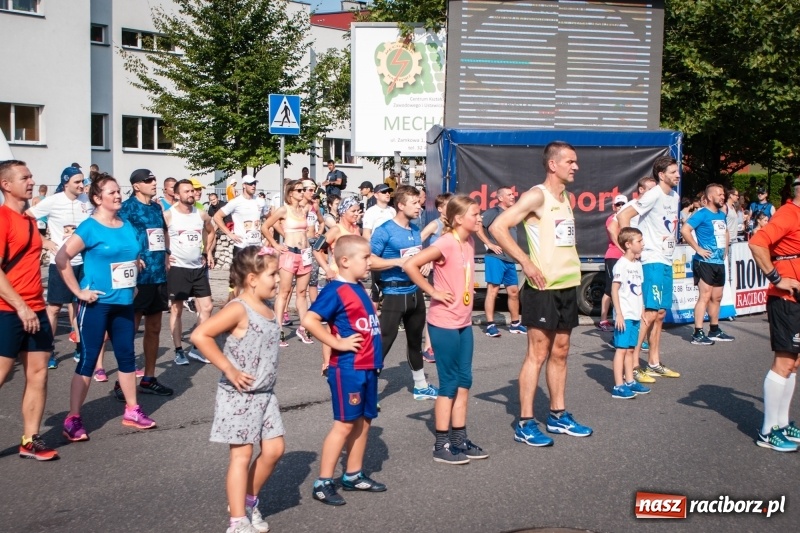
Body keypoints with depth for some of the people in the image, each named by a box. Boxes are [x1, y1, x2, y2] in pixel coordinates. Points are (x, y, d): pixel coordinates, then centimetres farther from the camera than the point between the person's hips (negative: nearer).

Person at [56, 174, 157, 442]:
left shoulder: (127, 226, 8)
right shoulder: (90, 227, -11)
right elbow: (62, 258, -18)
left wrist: (133, 283, 12)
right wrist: (78, 291, -17)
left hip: (124, 302, 6)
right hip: (96, 303, -6)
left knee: (127, 356, 12)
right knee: (88, 359, -2)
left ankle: (132, 411, 24)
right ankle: (73, 419, 6)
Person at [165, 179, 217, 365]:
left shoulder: (202, 214, 5)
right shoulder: (168, 215, -10)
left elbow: (211, 232, 22)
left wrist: (208, 253, 13)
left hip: (199, 268, 5)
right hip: (178, 268, -5)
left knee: (207, 307, 4)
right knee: (176, 309, 3)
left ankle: (197, 348, 15)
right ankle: (179, 351, 10)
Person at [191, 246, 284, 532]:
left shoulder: (268, 309, 7)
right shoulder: (238, 309, -18)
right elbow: (200, 336, -26)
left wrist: (269, 387, 16)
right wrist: (229, 370, -23)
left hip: (265, 395, 8)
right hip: (239, 396, -8)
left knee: (274, 449, 9)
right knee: (242, 455, -1)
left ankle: (248, 500, 30)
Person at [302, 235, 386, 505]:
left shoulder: (358, 288, 12)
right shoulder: (335, 291, -15)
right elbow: (309, 320, -25)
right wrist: (337, 343, -20)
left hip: (367, 366, 9)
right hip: (347, 368, -9)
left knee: (364, 420, 14)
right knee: (345, 423, -3)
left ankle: (353, 475, 27)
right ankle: (323, 482, 6)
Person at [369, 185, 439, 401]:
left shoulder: (415, 230, 9)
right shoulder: (384, 230, -14)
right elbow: (370, 261, -18)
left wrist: (427, 264, 1)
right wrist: (398, 262, -25)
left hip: (415, 292, 8)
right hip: (394, 294, -8)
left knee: (415, 340, 20)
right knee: (383, 342, -7)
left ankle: (421, 386, 34)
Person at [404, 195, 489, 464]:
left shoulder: (470, 242, 7)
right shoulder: (446, 243, -18)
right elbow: (410, 265, -25)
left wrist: (468, 291, 9)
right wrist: (433, 292, -19)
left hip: (464, 322, 8)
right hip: (444, 323, -8)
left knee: (464, 382, 12)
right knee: (450, 384, -1)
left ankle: (459, 440, 23)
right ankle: (442, 446, 10)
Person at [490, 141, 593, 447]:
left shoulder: (566, 197, 14)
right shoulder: (537, 196, -12)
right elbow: (498, 227, -20)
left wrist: (571, 264, 10)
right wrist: (526, 262, -20)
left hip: (568, 285, 8)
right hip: (543, 287, -8)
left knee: (560, 352, 14)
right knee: (538, 353, -3)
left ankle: (558, 416, 25)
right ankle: (525, 423, 4)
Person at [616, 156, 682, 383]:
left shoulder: (674, 196, 13)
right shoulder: (653, 196, -13)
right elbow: (623, 216, -19)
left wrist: (672, 240, 14)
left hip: (667, 261, 9)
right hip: (652, 260, -9)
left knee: (660, 313, 12)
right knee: (649, 313, -11)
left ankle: (654, 364, 21)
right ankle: (632, 366, -7)